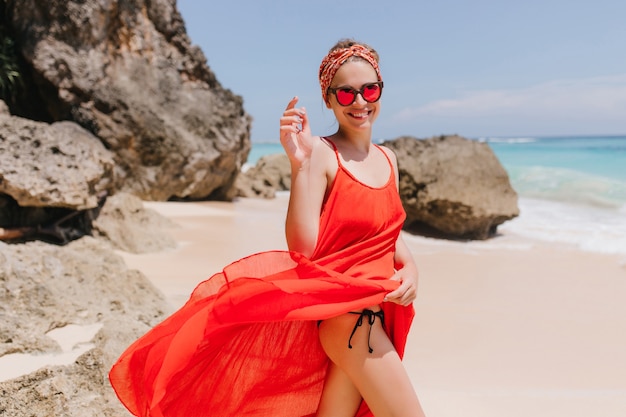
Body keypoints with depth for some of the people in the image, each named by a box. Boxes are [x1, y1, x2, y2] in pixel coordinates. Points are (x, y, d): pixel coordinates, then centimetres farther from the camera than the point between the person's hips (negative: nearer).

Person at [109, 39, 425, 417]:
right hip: (340, 310, -7)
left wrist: (410, 268, -4)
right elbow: (302, 247, -20)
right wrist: (299, 163, -26)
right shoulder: (320, 153, -12)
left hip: (379, 310, 7)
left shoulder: (388, 158, 10)